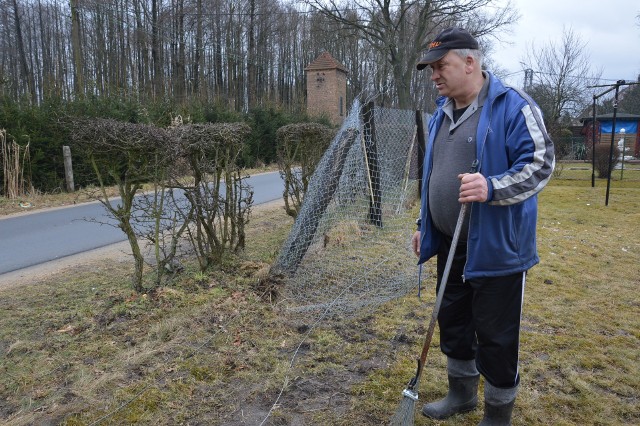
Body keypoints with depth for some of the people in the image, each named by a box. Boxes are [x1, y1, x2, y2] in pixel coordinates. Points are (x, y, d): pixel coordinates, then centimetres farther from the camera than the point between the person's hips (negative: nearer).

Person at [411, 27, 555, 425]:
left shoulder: (513, 106, -12)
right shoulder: (442, 112, 12)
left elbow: (541, 163, -15)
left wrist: (492, 188, -32)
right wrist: (425, 225, 19)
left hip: (496, 247, -7)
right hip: (450, 246, 8)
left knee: (496, 336, 5)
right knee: (453, 322, 19)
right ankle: (462, 394, 41)